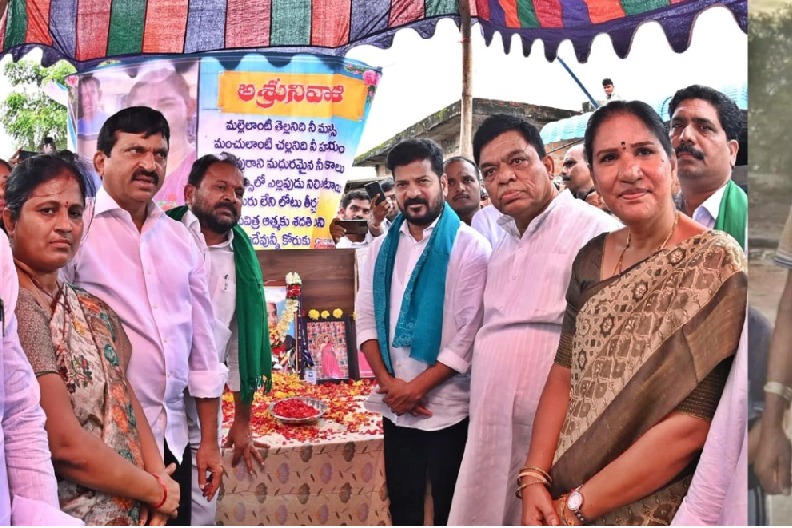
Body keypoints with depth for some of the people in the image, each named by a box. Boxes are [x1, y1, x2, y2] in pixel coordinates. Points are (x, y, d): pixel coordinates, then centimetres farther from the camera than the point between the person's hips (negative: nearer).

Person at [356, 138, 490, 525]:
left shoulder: (470, 248, -10)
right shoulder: (382, 248, 7)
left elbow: (469, 334, -14)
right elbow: (366, 319, 6)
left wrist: (418, 387, -14)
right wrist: (388, 383, -7)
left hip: (447, 406, -5)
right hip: (395, 404, 5)